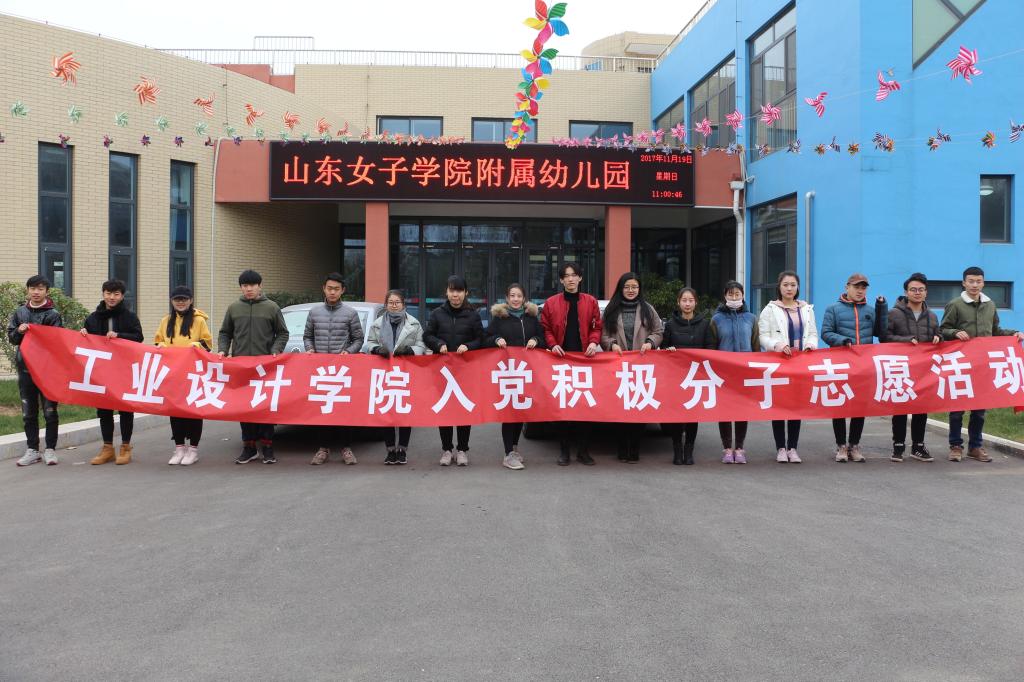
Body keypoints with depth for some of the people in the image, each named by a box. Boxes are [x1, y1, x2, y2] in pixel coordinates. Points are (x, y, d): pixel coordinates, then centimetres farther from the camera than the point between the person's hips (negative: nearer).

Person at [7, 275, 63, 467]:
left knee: (50, 411, 2)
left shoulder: (53, 314, -3)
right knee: (28, 412, 9)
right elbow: (11, 338, 9)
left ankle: (50, 450, 11)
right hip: (25, 368, 4)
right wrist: (19, 331, -10)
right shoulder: (19, 312, 8)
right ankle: (32, 451, 17)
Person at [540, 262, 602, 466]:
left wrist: (593, 342, -9)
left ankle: (583, 450, 10)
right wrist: (553, 345, -9)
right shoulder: (551, 303, 6)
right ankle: (564, 450, 10)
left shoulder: (591, 302, 8)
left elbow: (597, 327, 9)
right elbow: (546, 329, 6)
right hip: (561, 359, 0)